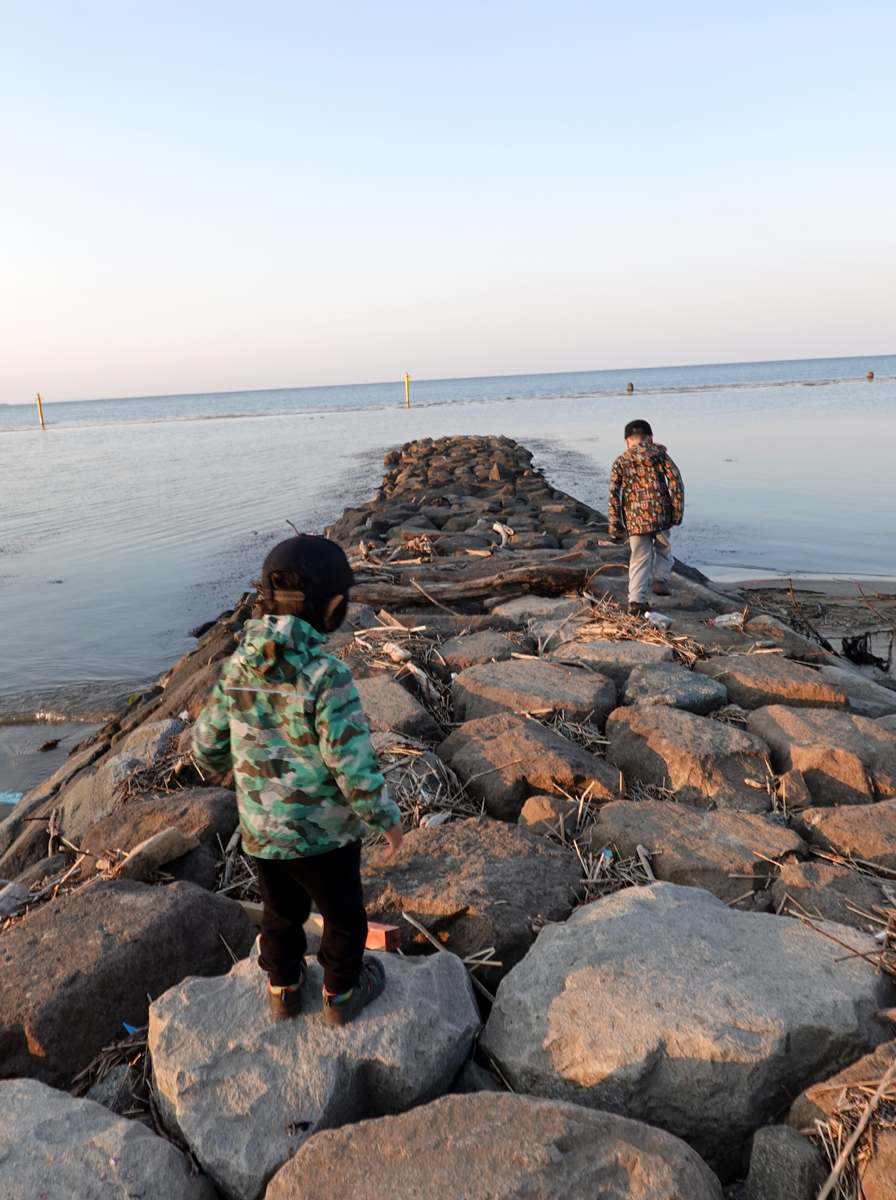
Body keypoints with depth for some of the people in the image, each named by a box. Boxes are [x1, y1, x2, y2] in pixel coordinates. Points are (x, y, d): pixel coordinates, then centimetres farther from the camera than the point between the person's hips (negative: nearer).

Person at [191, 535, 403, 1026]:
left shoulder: (238, 667, -10)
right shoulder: (327, 677, -27)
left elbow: (207, 748, 1)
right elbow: (354, 770, -26)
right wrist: (388, 818, -9)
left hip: (260, 832, 5)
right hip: (323, 836, -4)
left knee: (281, 912, 29)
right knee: (343, 915, 23)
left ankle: (283, 987, 49)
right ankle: (342, 994, 42)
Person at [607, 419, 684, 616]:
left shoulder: (621, 462, 6)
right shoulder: (660, 454, 6)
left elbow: (613, 495, 0)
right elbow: (676, 482, -2)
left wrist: (615, 528, 3)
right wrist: (677, 512, 3)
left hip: (635, 520, 1)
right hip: (661, 515, 0)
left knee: (639, 559, 8)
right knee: (663, 549, 24)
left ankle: (636, 601, 2)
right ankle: (660, 579, 5)